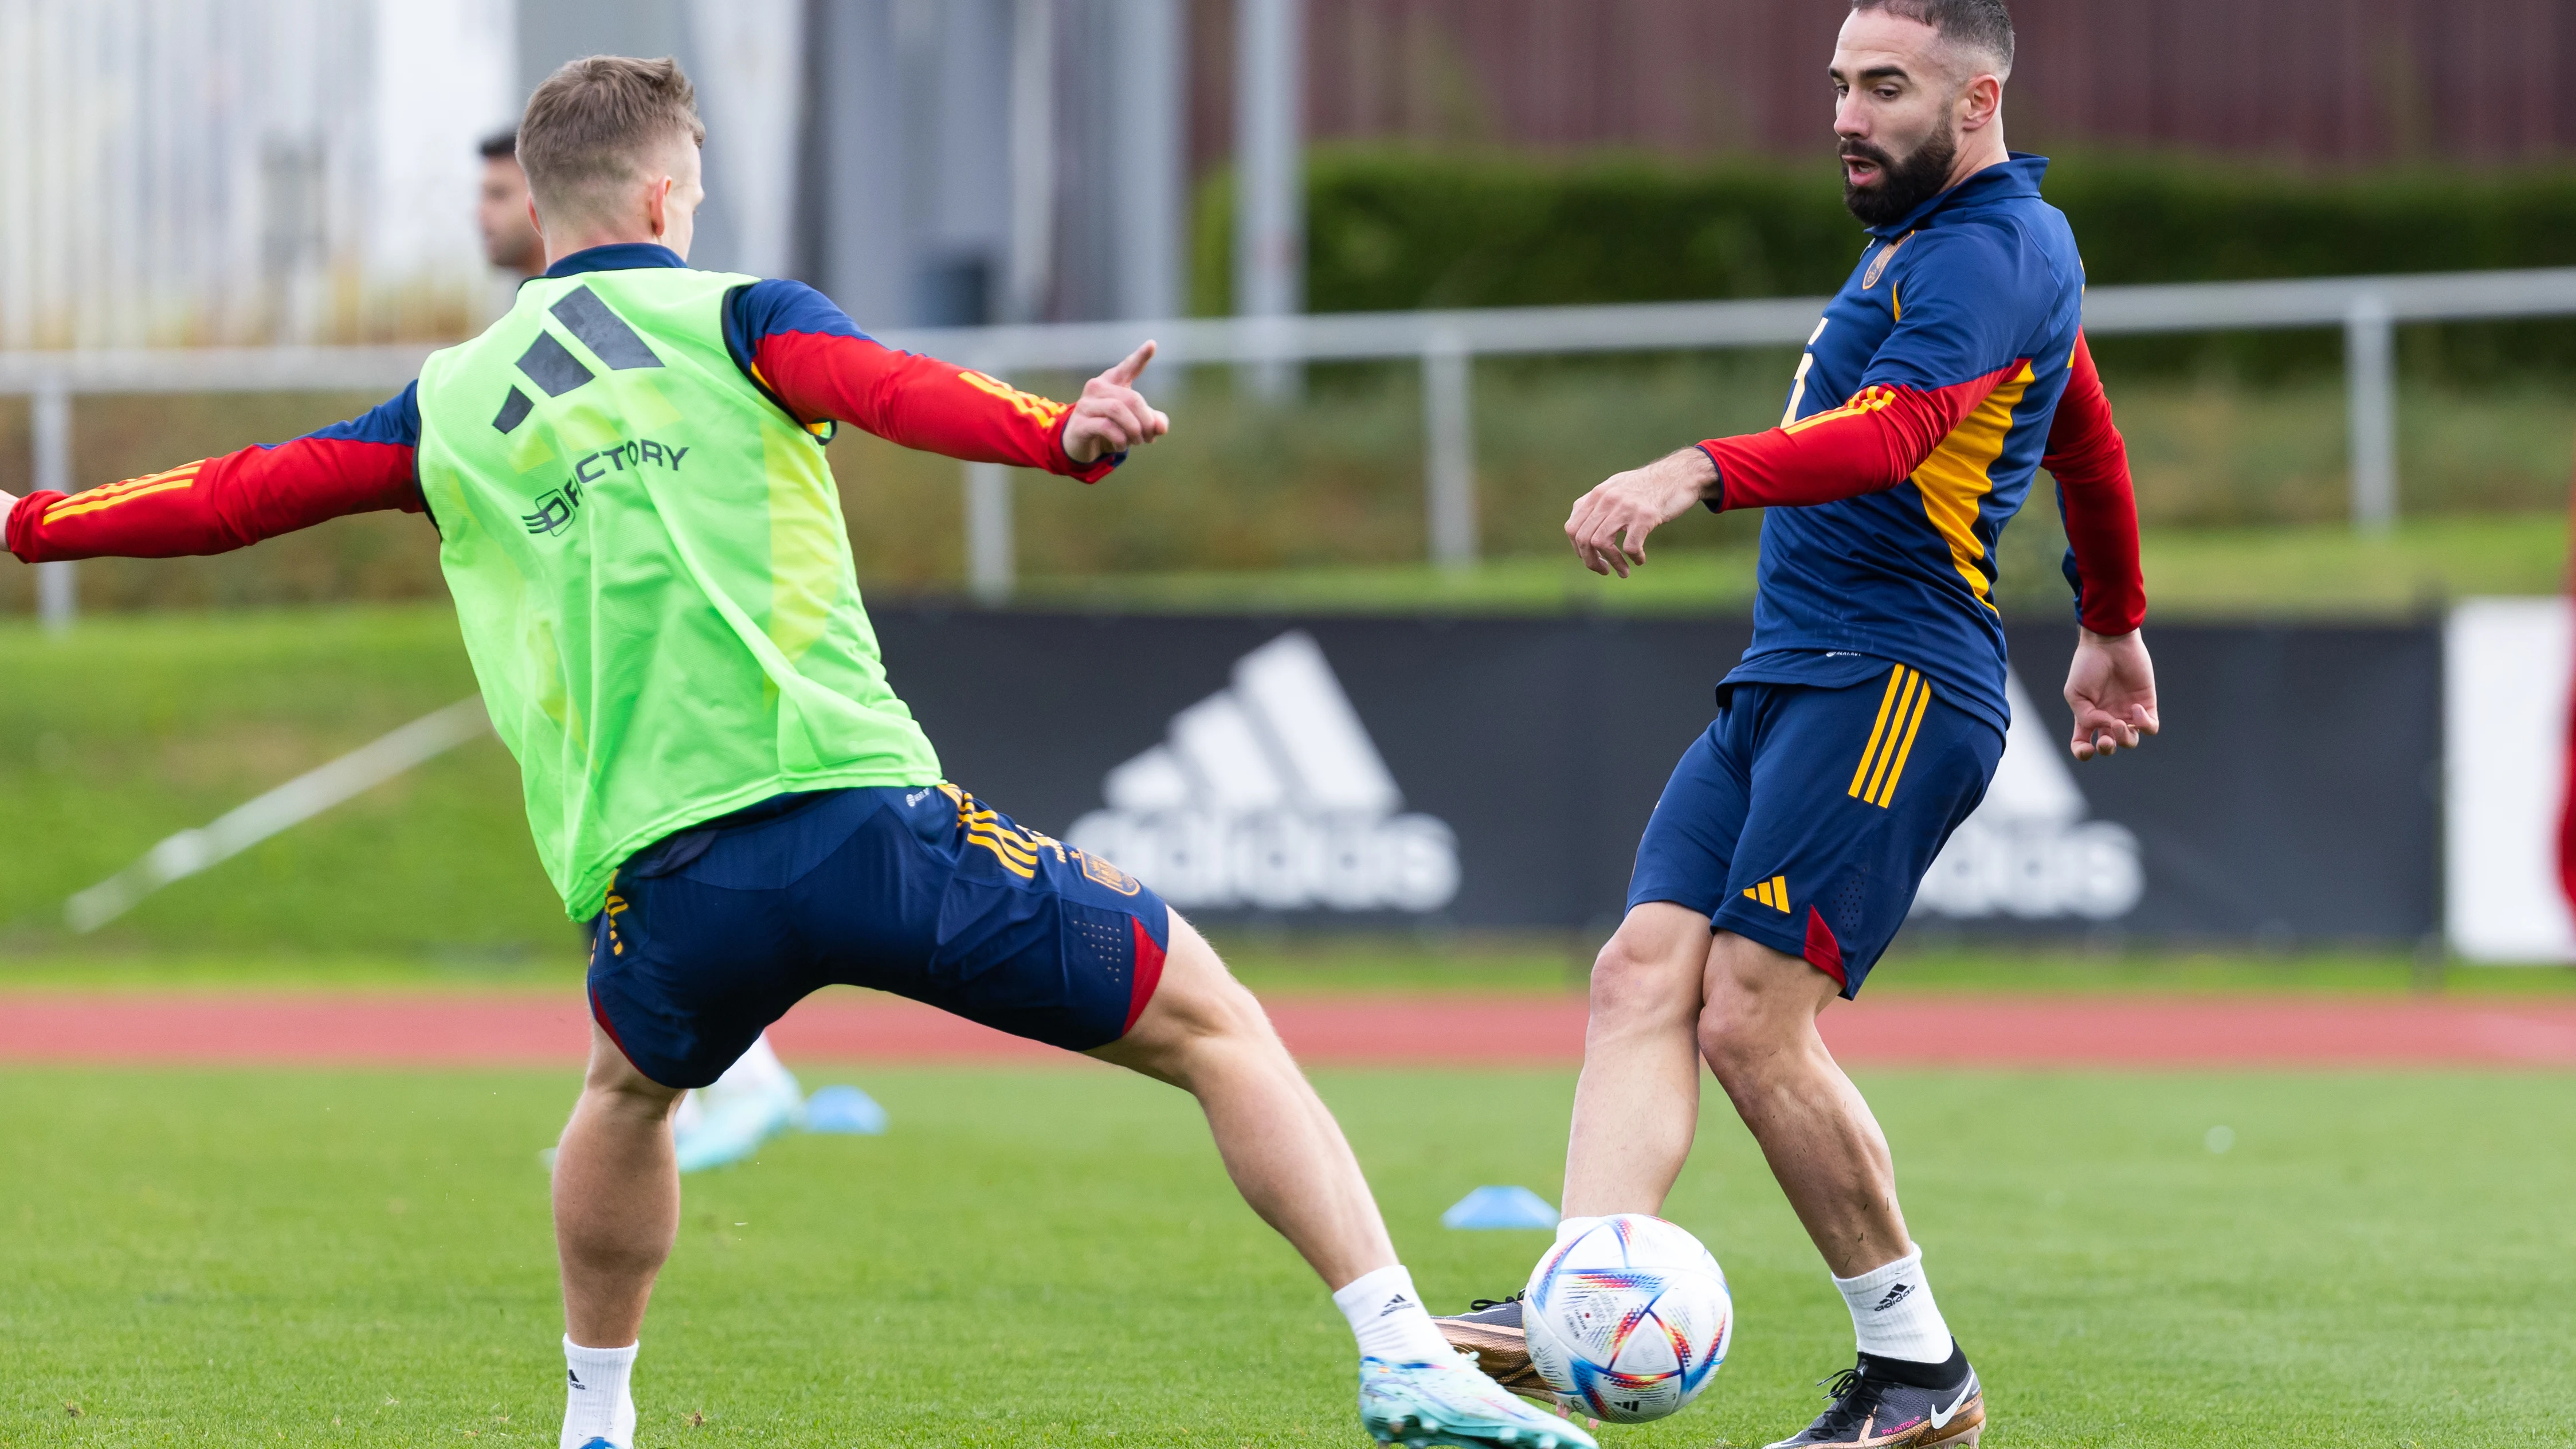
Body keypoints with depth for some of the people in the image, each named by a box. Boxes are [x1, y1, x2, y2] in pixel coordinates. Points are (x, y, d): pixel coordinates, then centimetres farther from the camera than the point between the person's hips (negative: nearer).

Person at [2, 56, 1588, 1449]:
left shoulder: (449, 404, 20)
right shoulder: (731, 319, 8)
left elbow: (242, 493, 26)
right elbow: (894, 391, -13)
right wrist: (1057, 436, -31)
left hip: (659, 880, 4)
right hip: (862, 811, -4)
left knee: (631, 1094, 39)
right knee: (1213, 1024, 6)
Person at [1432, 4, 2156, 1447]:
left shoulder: (1987, 256, -12)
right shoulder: (1931, 235, 22)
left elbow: (1893, 431, -31)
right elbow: (2087, 435, 36)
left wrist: (1699, 474, -46)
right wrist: (2115, 624, 48)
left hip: (1892, 684, -10)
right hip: (1788, 680, 10)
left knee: (1752, 1020, -15)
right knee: (1643, 976, -7)